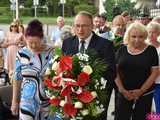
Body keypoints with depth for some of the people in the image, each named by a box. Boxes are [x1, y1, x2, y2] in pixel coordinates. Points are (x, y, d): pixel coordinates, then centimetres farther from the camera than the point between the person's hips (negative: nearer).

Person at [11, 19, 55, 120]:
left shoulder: (51, 52, -6)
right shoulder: (22, 53, -3)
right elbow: (17, 78, 4)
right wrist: (15, 101, 7)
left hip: (48, 99, 0)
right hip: (28, 100, 0)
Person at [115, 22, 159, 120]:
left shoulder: (151, 50, -2)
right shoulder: (122, 50, 3)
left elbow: (155, 72, -5)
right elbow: (115, 71, 3)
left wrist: (141, 90, -11)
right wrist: (122, 90, -8)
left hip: (144, 95, -1)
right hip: (123, 94, 1)